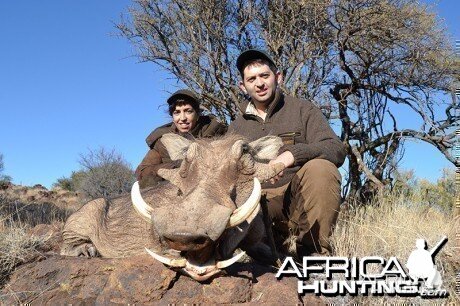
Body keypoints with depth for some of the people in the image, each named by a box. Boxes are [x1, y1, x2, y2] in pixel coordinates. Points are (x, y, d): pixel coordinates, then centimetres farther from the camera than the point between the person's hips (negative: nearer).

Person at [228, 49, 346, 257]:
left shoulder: (303, 110, 5)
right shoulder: (237, 128, 17)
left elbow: (336, 150, -9)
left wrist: (292, 154, -27)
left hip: (301, 200, -2)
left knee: (319, 168, -33)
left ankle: (315, 253, -17)